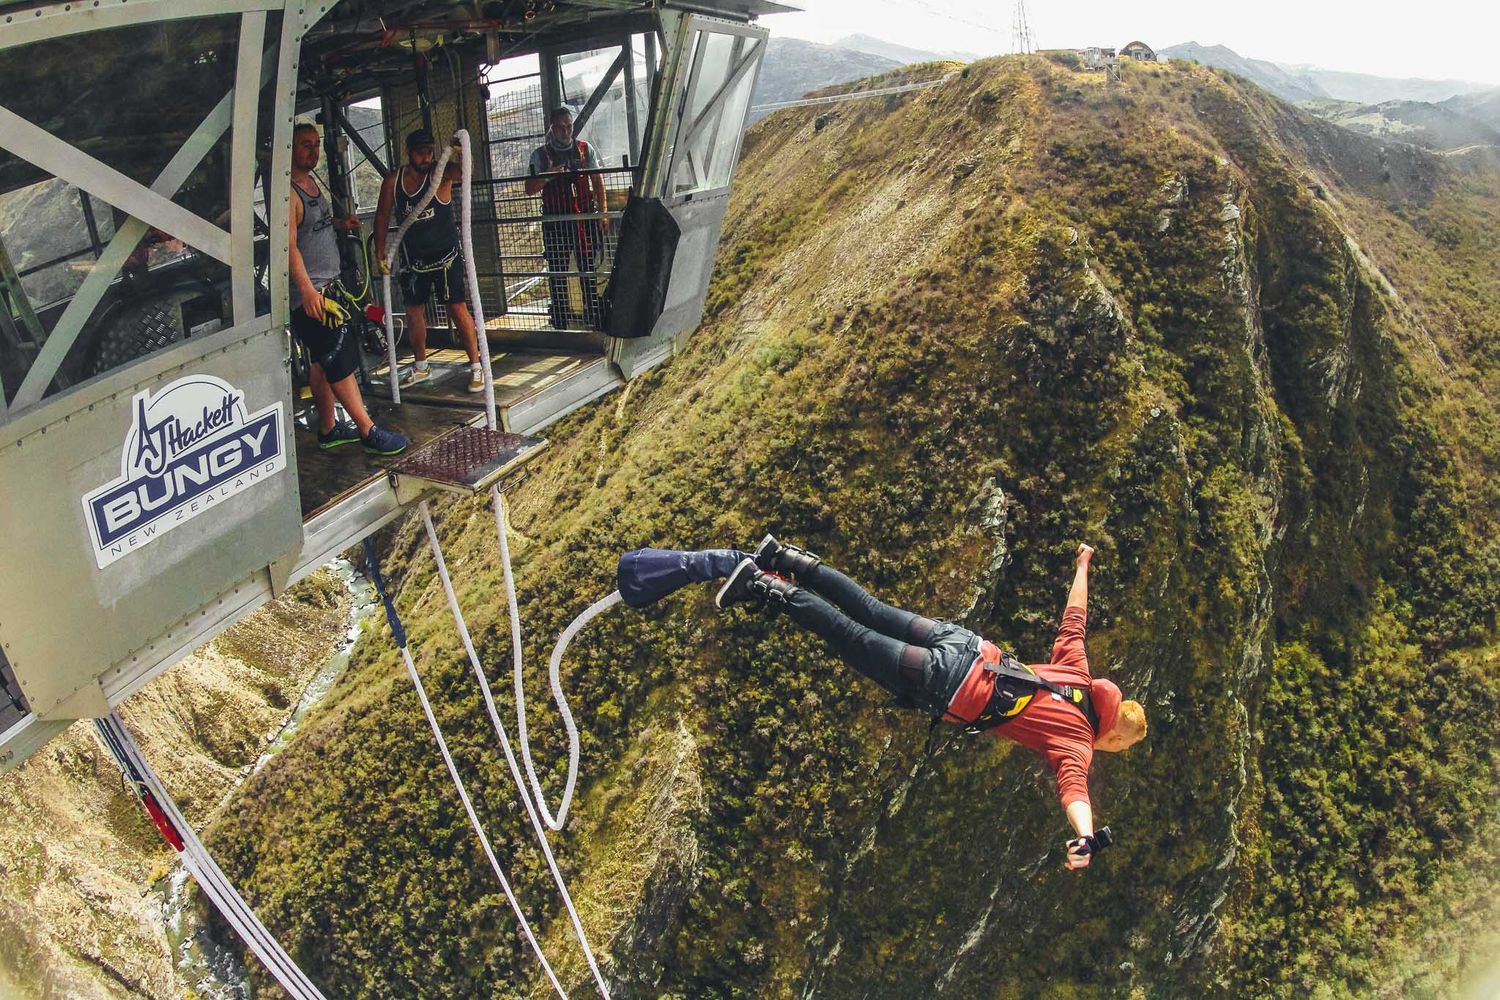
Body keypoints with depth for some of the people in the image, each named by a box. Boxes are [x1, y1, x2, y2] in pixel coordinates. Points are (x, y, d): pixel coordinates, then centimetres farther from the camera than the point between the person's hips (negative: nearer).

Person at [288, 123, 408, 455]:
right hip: (308, 293, -10)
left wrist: (339, 222, 15)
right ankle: (368, 432, -7)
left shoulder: (312, 181, 15)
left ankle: (328, 428, 23)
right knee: (341, 360, -10)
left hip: (327, 285, 10)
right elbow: (289, 245, -23)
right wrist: (306, 289, -30)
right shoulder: (288, 191, -16)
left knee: (324, 361, 14)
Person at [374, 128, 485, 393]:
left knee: (458, 309, -9)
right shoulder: (393, 181, -1)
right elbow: (382, 216, 9)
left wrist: (459, 155, -55)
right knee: (414, 311, 11)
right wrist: (380, 253, 6)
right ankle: (421, 366, 28)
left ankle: (476, 367, -1)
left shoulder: (440, 173, -11)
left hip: (445, 254, -4)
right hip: (414, 257, 5)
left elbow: (463, 170, -33)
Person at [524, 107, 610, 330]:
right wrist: (547, 176, -17)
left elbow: (597, 182, 8)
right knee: (557, 270, 1)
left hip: (584, 217, 1)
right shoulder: (541, 154, 4)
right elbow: (529, 188, 2)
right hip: (555, 219, -1)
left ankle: (593, 312, 10)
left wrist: (602, 212, -1)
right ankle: (560, 314, 9)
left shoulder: (584, 149, 8)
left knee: (589, 268, 3)